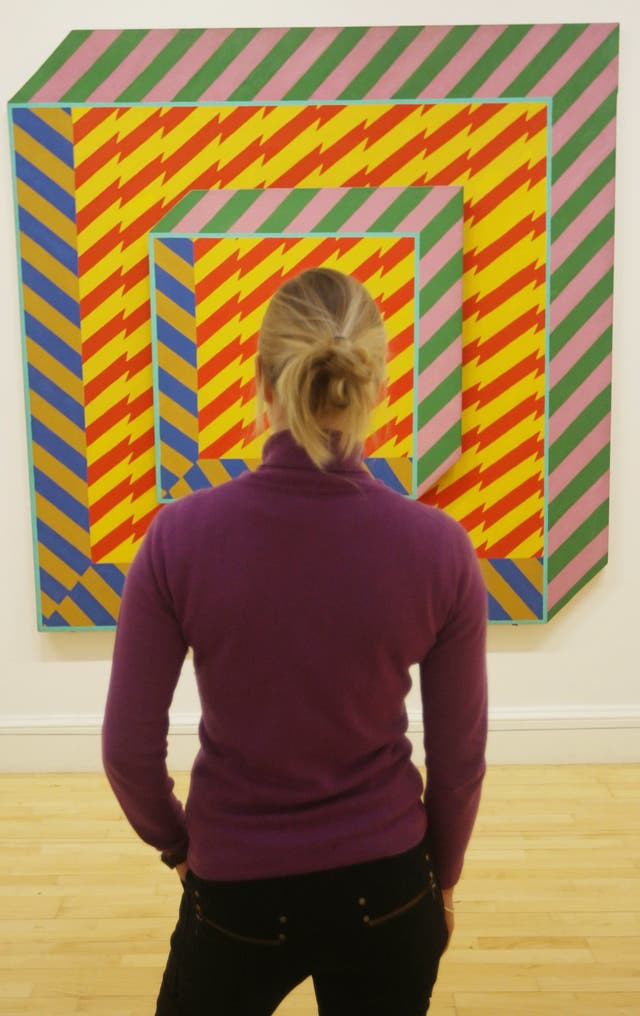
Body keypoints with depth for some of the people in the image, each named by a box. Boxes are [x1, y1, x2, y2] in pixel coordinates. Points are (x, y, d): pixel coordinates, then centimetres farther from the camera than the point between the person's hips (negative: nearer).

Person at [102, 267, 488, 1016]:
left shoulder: (181, 536, -20)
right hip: (384, 889, 2)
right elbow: (460, 757, -6)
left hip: (238, 890, -1)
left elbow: (129, 746, -10)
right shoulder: (438, 547, -17)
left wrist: (176, 842, 10)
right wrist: (440, 878, 12)